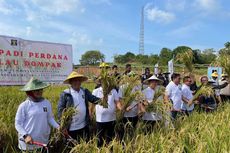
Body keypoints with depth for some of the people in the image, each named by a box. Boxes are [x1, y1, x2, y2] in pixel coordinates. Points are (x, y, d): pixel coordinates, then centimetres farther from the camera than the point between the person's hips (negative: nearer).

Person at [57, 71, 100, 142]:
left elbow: (94, 99, -2)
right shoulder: (65, 94, -8)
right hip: (71, 128, -4)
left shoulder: (85, 92, 5)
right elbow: (60, 110, -6)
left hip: (84, 126, 4)